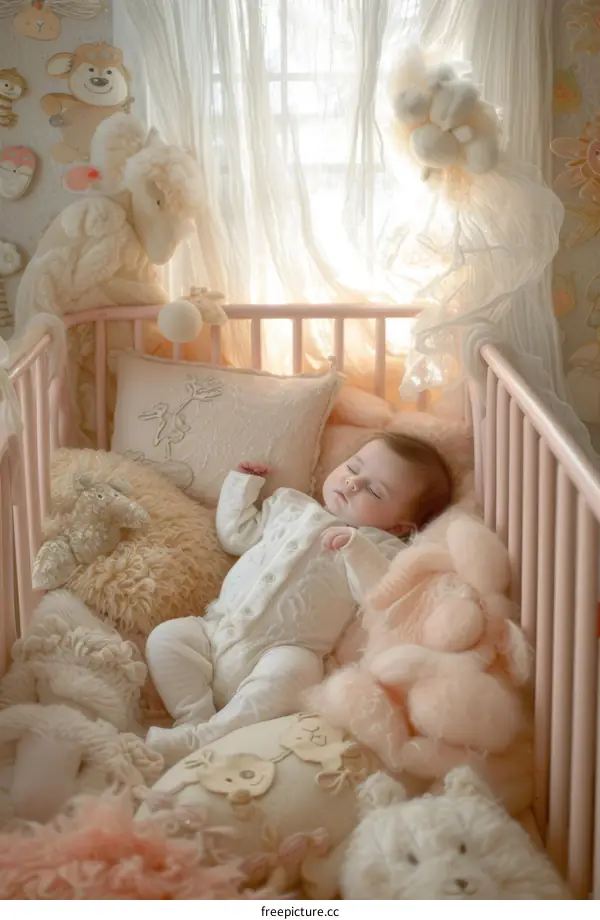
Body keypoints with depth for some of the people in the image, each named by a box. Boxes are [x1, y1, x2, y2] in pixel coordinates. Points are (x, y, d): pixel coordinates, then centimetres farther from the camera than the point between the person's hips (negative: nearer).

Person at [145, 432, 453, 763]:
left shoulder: (381, 547, 8)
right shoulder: (290, 504, 22)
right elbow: (236, 535, 29)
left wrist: (355, 547, -21)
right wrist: (243, 483, 25)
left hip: (285, 650, -5)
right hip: (217, 628, 5)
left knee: (288, 671, -37)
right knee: (167, 636, -15)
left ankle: (200, 739, -34)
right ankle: (196, 718, -18)